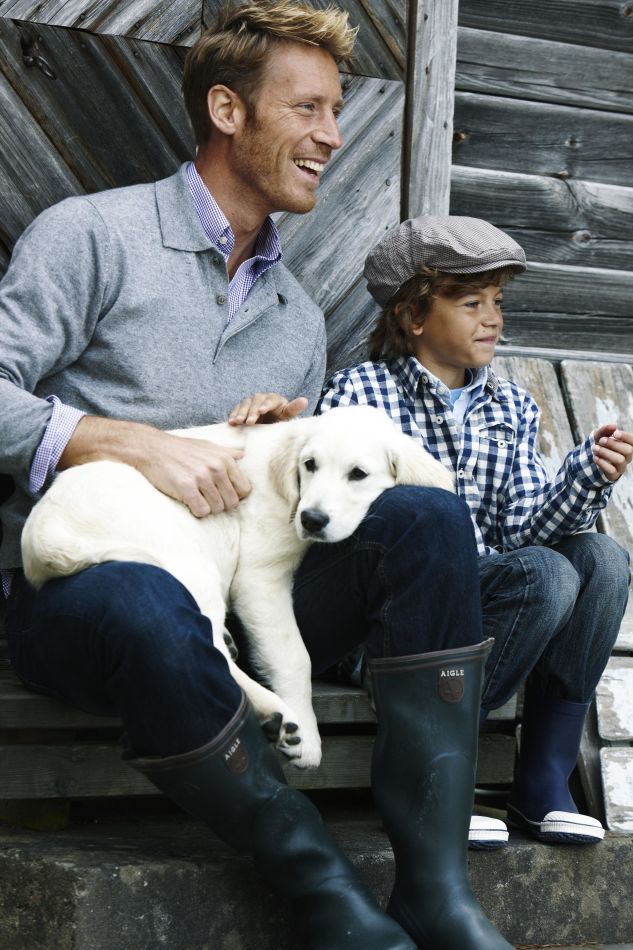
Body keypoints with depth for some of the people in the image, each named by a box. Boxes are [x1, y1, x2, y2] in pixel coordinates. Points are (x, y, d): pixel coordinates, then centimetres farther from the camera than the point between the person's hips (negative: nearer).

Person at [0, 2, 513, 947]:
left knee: (428, 518, -19)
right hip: (76, 581, -6)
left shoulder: (299, 318, 21)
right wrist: (135, 441, -22)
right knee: (148, 606, -43)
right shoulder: (94, 236, 0)